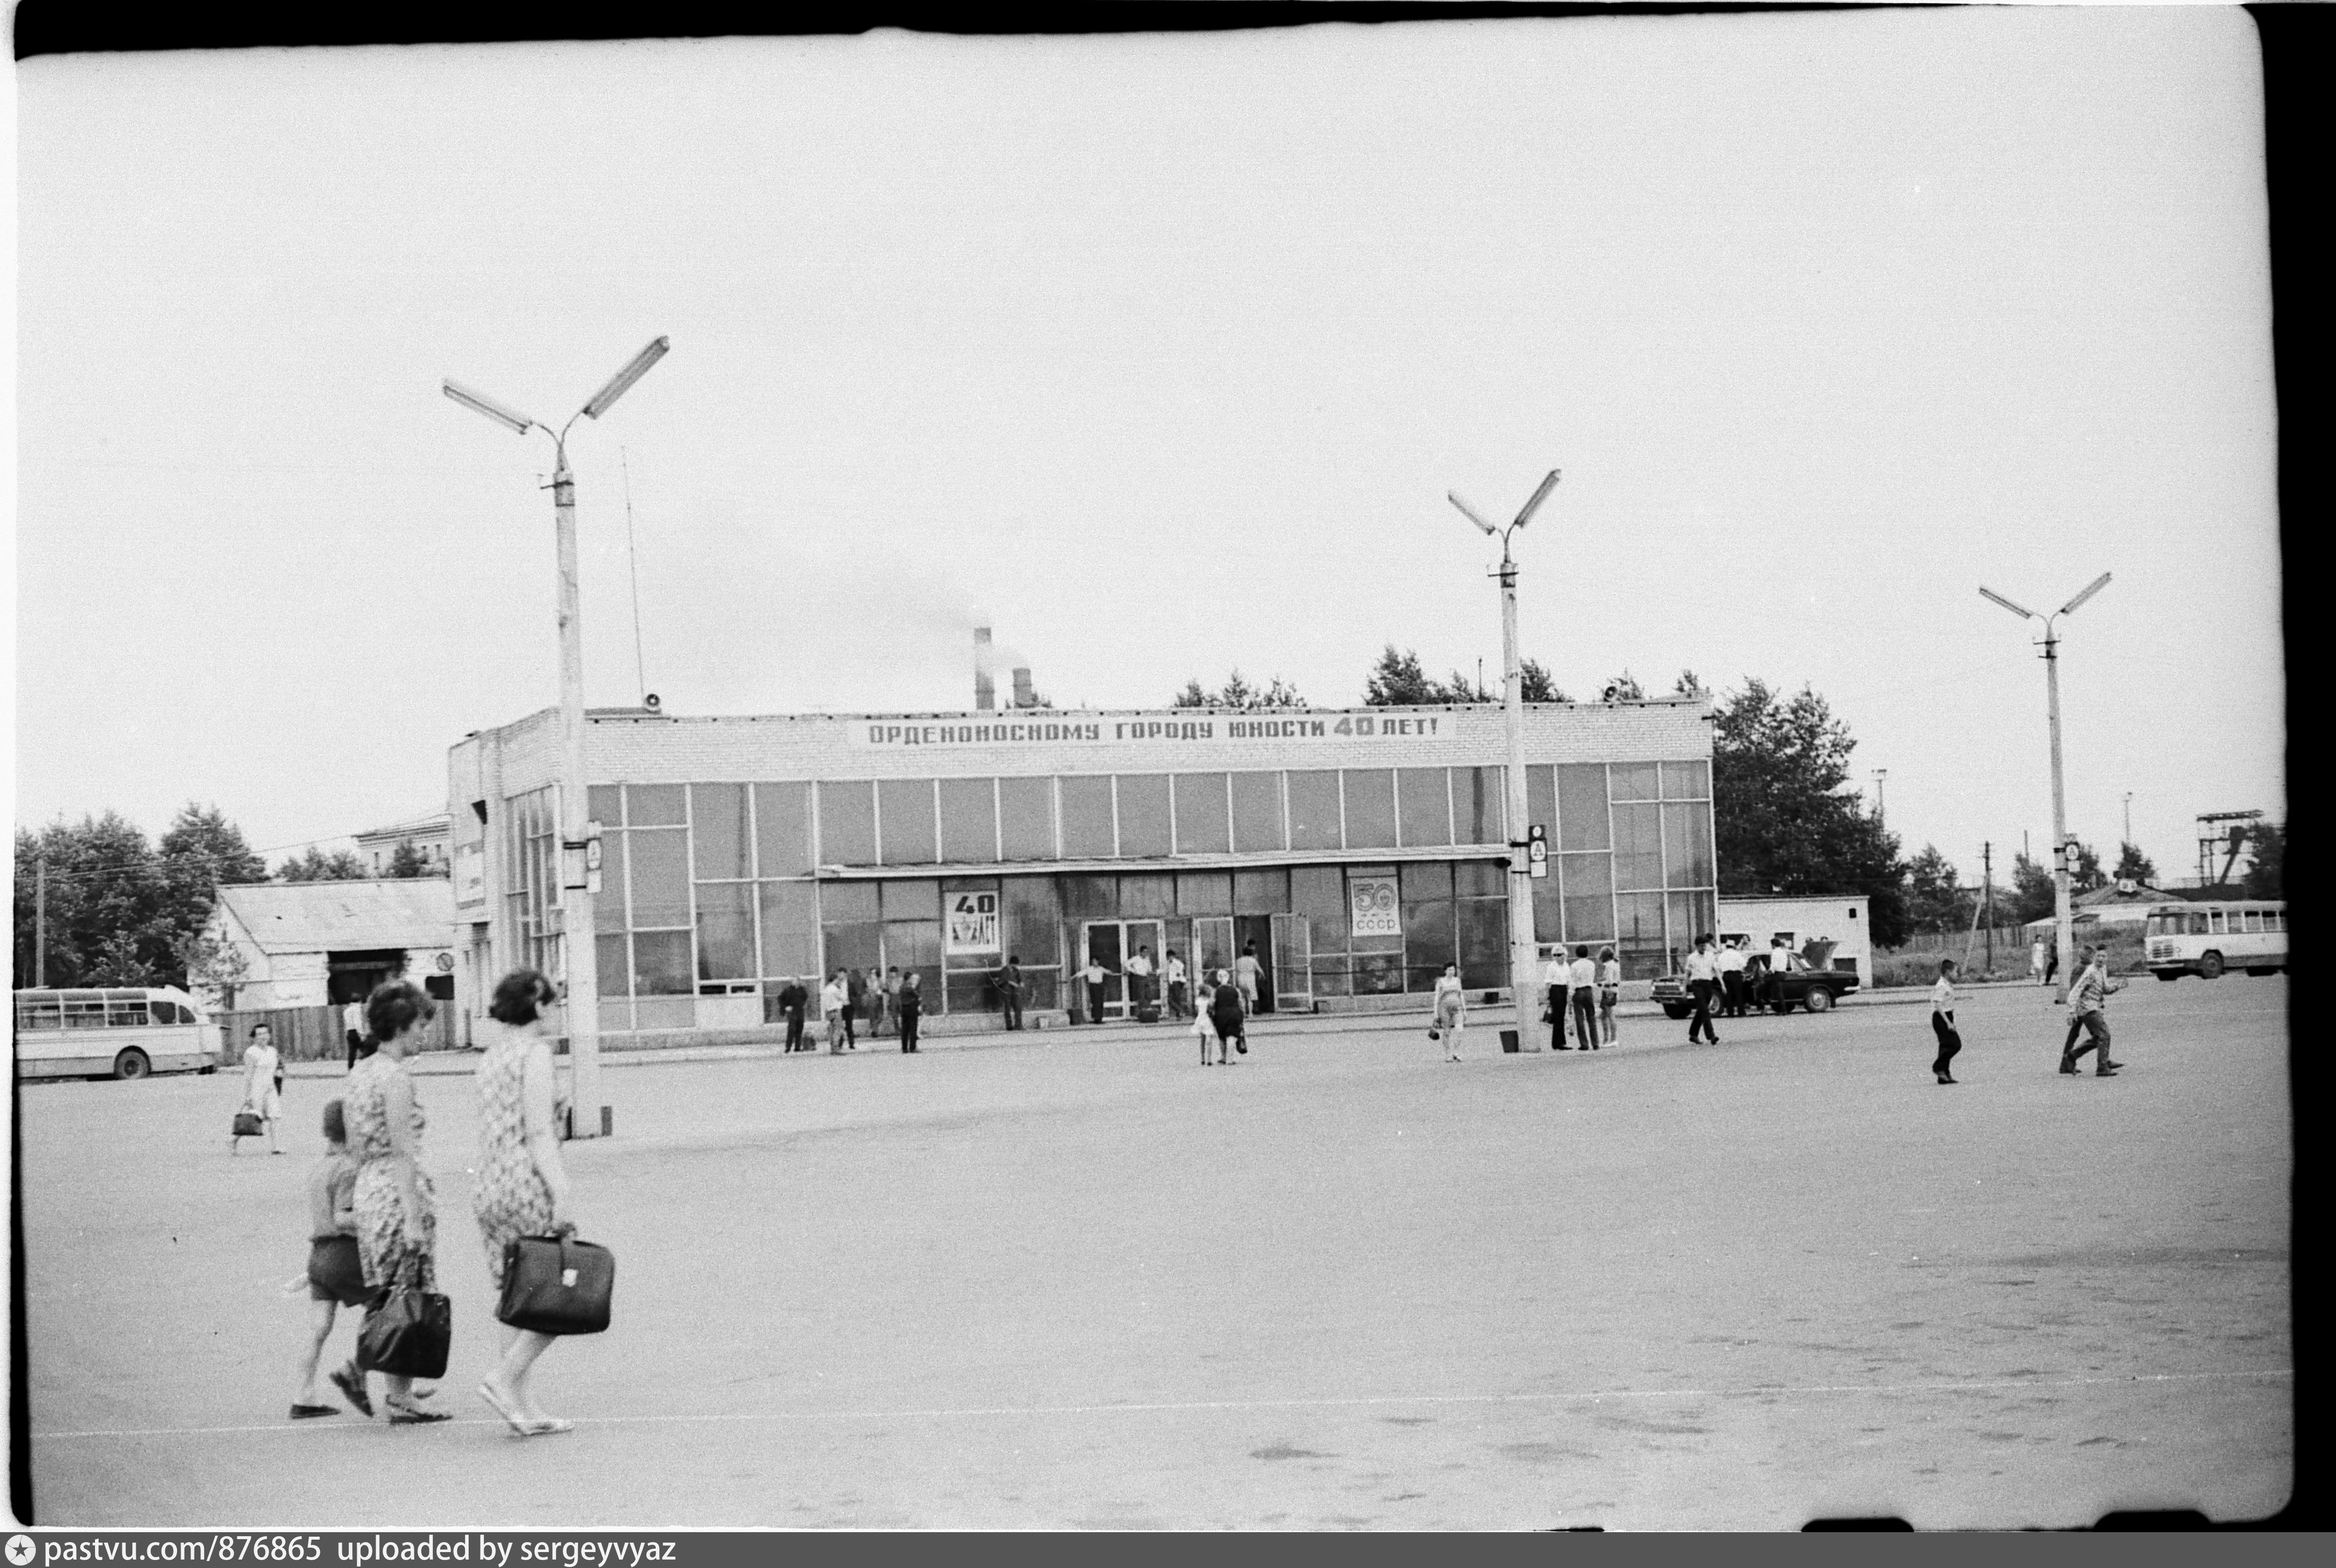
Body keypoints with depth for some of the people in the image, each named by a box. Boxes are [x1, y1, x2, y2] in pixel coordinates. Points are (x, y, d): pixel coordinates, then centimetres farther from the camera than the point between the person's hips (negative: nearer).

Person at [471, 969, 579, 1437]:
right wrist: (562, 1193, -19)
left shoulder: (491, 1055, 16)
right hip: (528, 1185, -8)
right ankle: (505, 1378, -10)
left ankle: (523, 1407, 10)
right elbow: (537, 1131, -16)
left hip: (489, 1187, 8)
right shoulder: (535, 1052, -9)